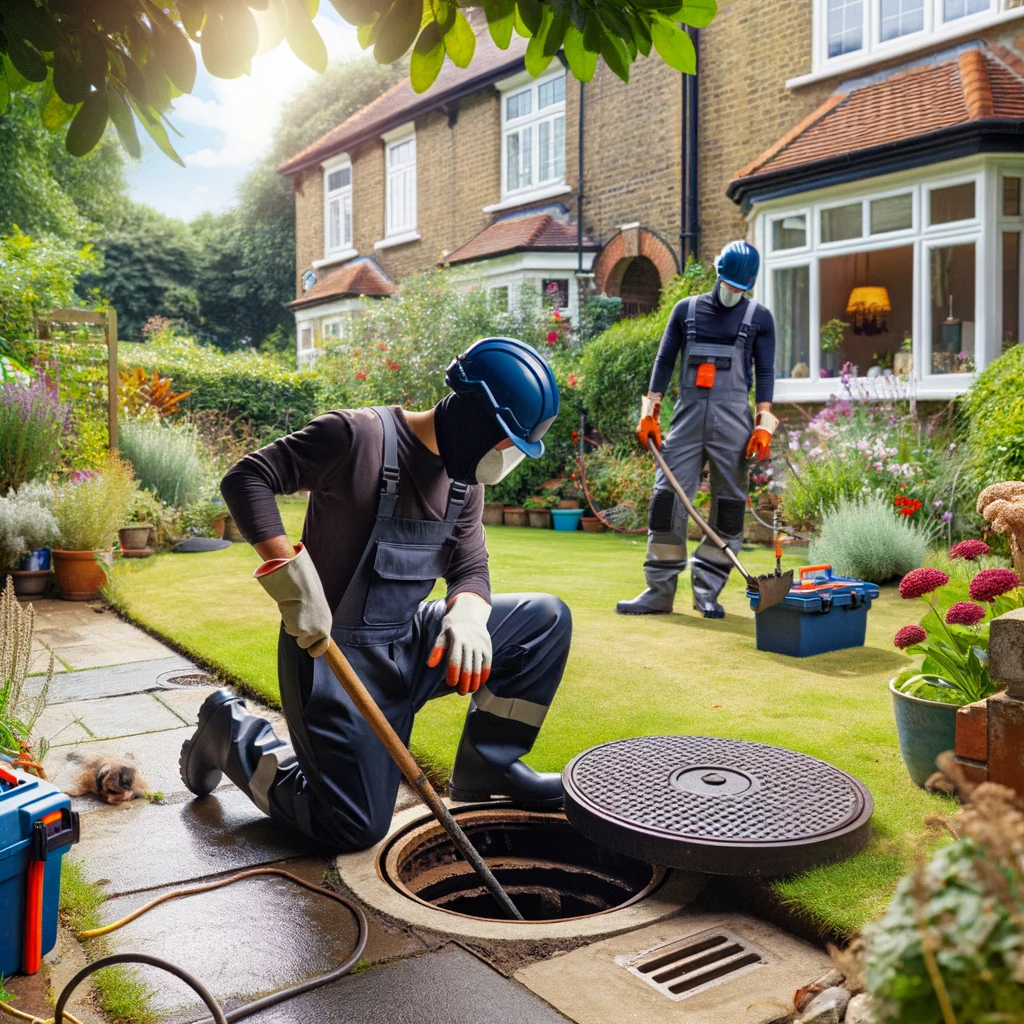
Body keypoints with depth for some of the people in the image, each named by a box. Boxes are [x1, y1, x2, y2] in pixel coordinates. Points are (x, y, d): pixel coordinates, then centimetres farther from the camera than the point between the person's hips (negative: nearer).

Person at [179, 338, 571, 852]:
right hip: (332, 652, -7)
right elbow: (246, 478, -18)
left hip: (412, 644, 7)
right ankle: (230, 731, 14)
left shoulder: (463, 479, 6)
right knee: (355, 829, -8)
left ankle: (487, 769, 10)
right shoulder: (358, 435, -17)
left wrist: (467, 613, -20)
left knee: (547, 620, 0)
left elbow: (470, 568, 4)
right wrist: (292, 574, -28)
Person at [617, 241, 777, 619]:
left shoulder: (759, 317, 8)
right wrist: (649, 413, 2)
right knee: (667, 497, -5)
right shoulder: (686, 309, 12)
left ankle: (708, 592, 7)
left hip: (732, 418, -1)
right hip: (688, 413, 1)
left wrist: (764, 425, -6)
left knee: (728, 503, -1)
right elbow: (664, 361, 11)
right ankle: (659, 592, 1)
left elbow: (765, 372, 5)